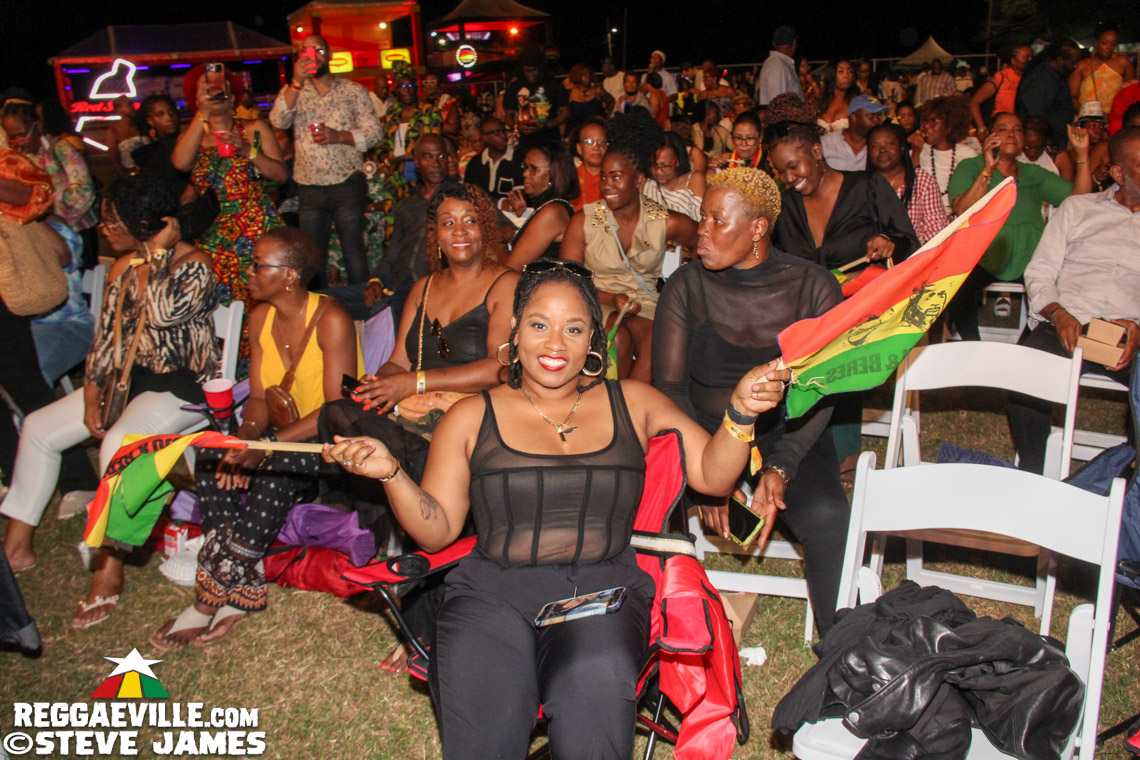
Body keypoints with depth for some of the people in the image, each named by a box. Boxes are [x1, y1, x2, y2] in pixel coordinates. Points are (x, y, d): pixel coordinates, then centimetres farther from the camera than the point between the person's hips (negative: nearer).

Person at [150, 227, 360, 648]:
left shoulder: (331, 320, -18)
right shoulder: (261, 317, 4)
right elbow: (260, 397, 5)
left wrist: (265, 447, -29)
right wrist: (245, 437, -18)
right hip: (286, 430, 7)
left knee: (277, 467, -34)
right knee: (211, 458, -18)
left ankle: (212, 596, -19)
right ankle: (244, 587, -16)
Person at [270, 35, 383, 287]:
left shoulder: (353, 91, 6)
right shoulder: (292, 92, 10)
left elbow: (374, 132, 0)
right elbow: (278, 121, -8)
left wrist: (339, 136, -17)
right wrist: (296, 83, -17)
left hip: (347, 184, -2)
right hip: (309, 189, 2)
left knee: (354, 252, 1)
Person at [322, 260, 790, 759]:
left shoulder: (632, 404, 13)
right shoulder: (472, 418, 11)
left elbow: (711, 475, 7)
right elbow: (437, 531, 8)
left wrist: (741, 411, -10)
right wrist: (391, 474, -9)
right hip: (492, 594, 0)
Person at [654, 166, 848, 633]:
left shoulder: (813, 287, -3)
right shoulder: (686, 287, -1)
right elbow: (669, 385, -5)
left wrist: (780, 468, -22)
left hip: (787, 433, 0)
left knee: (825, 516, -31)